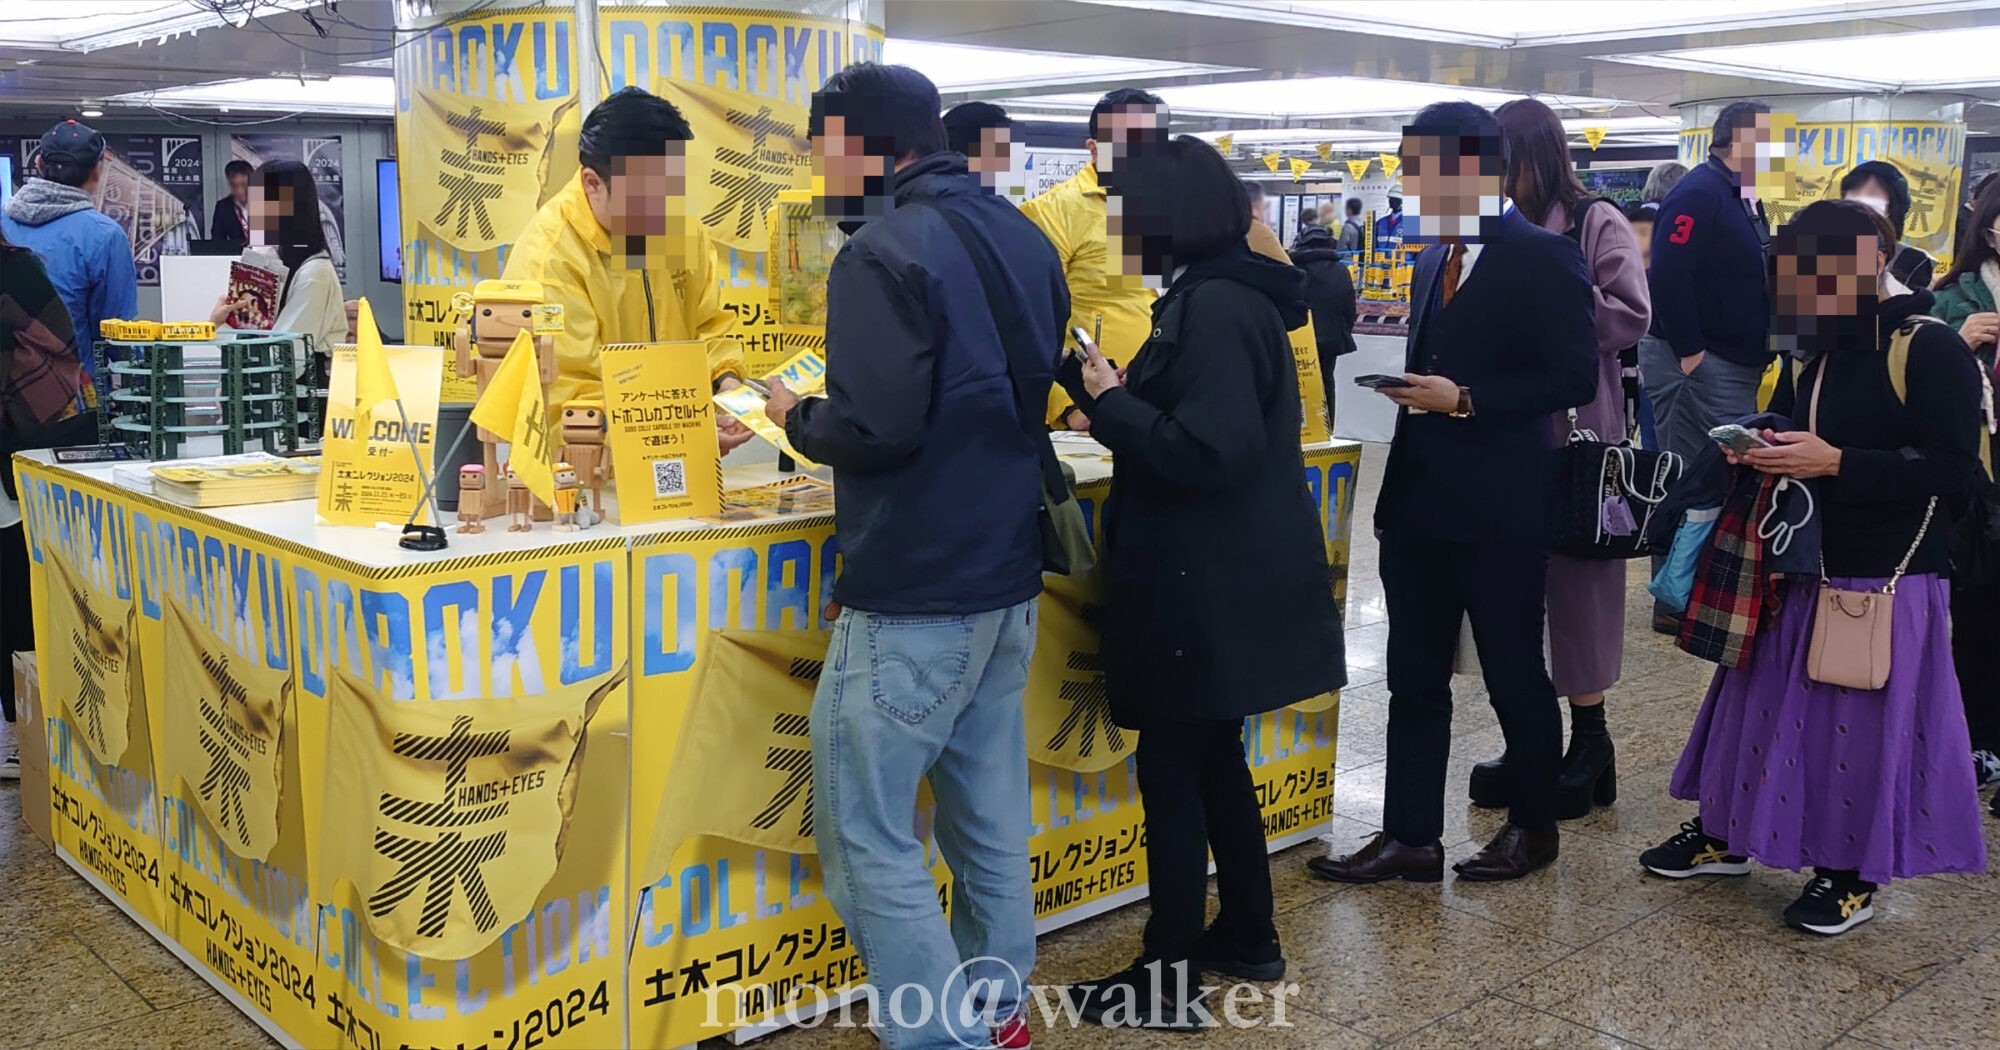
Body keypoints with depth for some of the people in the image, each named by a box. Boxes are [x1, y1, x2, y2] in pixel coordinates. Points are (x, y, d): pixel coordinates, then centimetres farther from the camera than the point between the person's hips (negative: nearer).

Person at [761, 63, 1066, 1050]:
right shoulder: (1020, 237, 11)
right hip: (1009, 579, 9)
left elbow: (874, 429, -23)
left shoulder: (884, 253, -15)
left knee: (865, 833, 0)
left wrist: (798, 415, -4)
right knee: (989, 819, 17)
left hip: (911, 599, -9)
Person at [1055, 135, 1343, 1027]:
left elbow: (1207, 451, -25)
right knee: (1212, 755, 19)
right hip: (1226, 575, 10)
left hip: (1202, 585, -10)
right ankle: (1248, 937, 33)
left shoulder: (1214, 307, -19)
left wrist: (1111, 402, -14)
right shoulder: (1229, 294, 11)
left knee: (1171, 764, 0)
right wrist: (1113, 389, 3)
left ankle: (1168, 979, 11)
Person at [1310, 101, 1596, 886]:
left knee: (1514, 675, 8)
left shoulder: (1542, 257, -10)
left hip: (1499, 507, -7)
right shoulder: (1434, 256, 13)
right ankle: (1410, 837, 19)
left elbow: (1575, 378, -16)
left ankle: (1532, 827, 26)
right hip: (1419, 499, 7)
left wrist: (1464, 399, -20)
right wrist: (1411, 383, 3)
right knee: (1413, 679, 10)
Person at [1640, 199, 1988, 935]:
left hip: (1886, 583, -7)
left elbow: (1956, 470, -19)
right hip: (1796, 571, 7)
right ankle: (1727, 837, 28)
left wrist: (1835, 463, -24)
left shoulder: (1930, 349, -13)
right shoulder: (1813, 356, 10)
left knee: (1864, 727, 3)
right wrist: (1757, 457, -4)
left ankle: (1851, 872, 19)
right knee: (1763, 707, 13)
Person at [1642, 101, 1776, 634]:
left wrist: (1759, 354, 15)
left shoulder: (1744, 201, 17)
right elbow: (1669, 275, -24)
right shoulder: (1700, 193, -14)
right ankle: (1676, 603, 2)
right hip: (1698, 364, -10)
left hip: (1733, 366, 10)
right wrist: (1689, 351, -24)